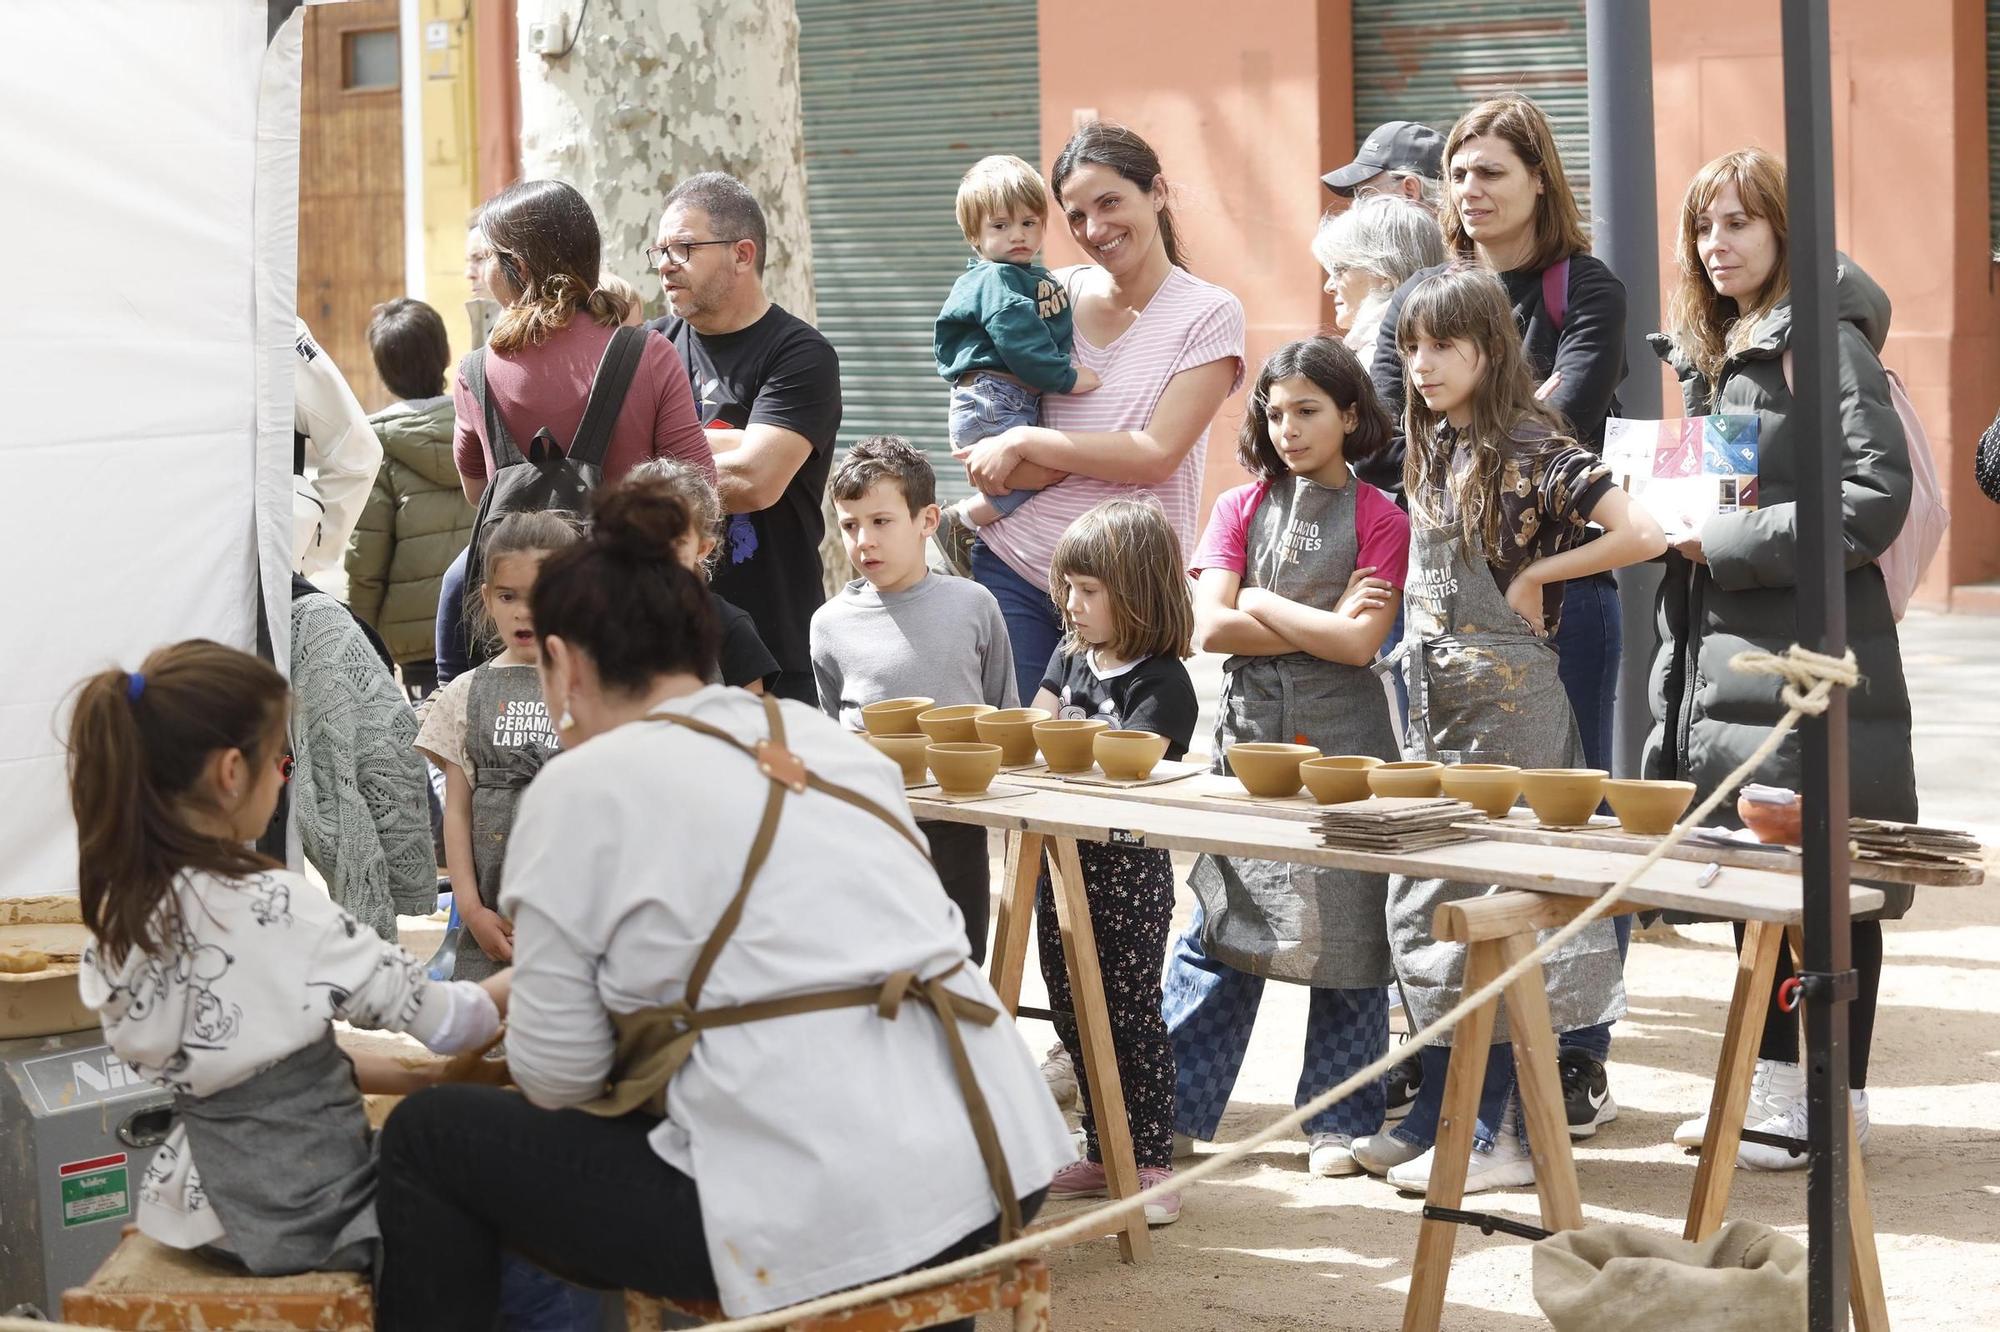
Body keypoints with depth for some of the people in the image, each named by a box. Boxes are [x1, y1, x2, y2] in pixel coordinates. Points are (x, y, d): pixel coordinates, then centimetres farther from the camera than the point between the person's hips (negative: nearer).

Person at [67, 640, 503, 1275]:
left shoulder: (121, 911, -2)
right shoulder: (278, 909, -24)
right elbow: (437, 1019, -12)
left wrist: (417, 1077, 9)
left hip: (206, 1211, 8)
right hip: (307, 1217, -8)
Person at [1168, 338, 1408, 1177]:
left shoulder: (1378, 520, 2)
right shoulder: (1240, 508, 9)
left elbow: (1359, 644, -10)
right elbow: (1211, 627, -4)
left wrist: (1260, 604, -4)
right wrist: (1321, 625, -9)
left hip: (1343, 739, -2)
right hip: (1249, 729, 2)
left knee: (1345, 929, 2)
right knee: (1220, 921, 1)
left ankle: (1339, 1121, 12)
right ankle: (1171, 1106, 7)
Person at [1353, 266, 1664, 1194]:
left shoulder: (1532, 449, -12)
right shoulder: (1430, 448, 11)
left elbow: (1644, 534, -21)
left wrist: (1535, 575, -13)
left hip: (1506, 700, -8)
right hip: (1433, 698, 8)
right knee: (1421, 901, 9)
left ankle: (1503, 1133, 1)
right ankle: (1438, 1115, 18)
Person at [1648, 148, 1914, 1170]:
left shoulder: (1826, 341, -10)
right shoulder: (1704, 353, 14)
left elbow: (1876, 499, -18)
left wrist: (1732, 543, -18)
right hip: (1720, 653, 8)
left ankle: (1842, 1098, 8)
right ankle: (1773, 1081, 24)